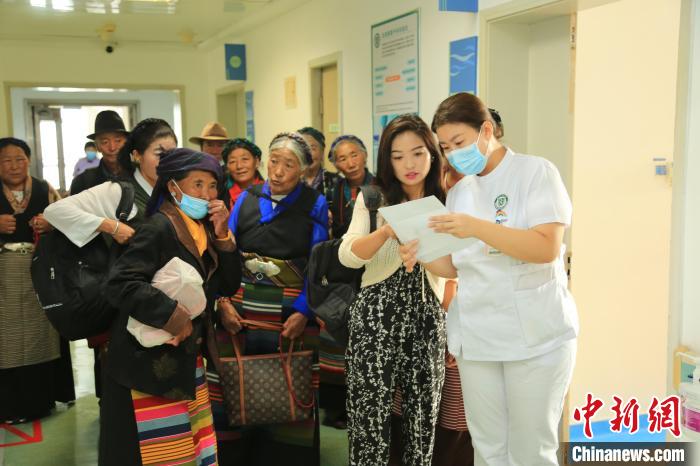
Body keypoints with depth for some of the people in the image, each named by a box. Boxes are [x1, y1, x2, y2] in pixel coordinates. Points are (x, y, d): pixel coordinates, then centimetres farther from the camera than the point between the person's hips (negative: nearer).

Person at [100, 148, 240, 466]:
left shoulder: (202, 228, 8)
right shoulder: (159, 227, -16)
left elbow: (228, 286, 7)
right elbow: (120, 283, -25)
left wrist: (222, 236, -6)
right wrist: (171, 316, -23)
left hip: (186, 357, 8)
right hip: (151, 361, -8)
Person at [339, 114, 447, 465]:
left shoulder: (444, 202, 8)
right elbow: (347, 256, -9)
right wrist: (387, 232, -26)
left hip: (428, 317, 2)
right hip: (378, 314, -2)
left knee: (423, 412, 7)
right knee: (371, 412, -3)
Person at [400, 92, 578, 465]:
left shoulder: (536, 172, -5)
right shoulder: (458, 192, 12)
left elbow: (546, 248, -17)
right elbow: (456, 266, 11)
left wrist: (477, 227, -27)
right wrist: (421, 257, -9)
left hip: (535, 335, -5)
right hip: (476, 336, 5)